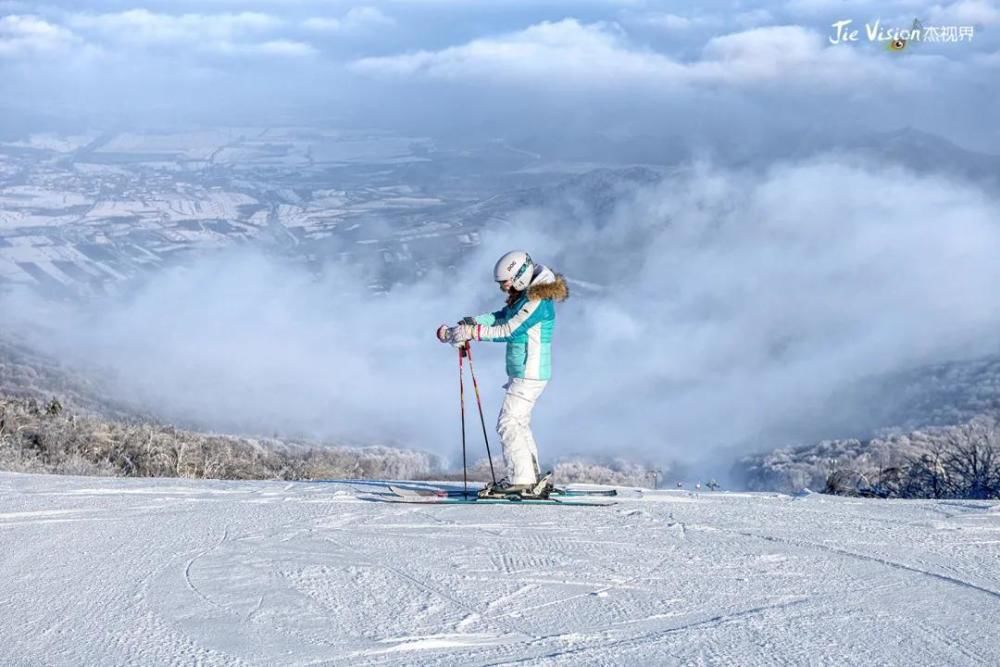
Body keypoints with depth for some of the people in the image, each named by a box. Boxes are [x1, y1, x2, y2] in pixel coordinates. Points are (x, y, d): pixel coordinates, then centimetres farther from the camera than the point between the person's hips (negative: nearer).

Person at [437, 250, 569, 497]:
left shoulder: (538, 301, -18)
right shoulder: (524, 297, 13)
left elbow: (509, 331, -23)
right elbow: (500, 317, 8)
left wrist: (473, 332, -22)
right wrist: (472, 322, -9)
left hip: (529, 373, -10)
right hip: (523, 373, 10)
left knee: (508, 423, -11)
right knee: (520, 424, 15)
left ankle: (521, 479, -10)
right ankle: (531, 480, 19)